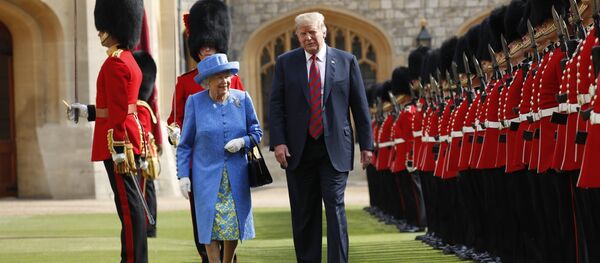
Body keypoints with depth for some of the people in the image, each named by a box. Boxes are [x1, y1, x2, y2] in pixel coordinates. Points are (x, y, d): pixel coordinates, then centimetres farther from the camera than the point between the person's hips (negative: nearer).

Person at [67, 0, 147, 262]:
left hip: (118, 141, -10)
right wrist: (86, 111, 25)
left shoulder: (115, 63, -14)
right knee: (132, 203, 11)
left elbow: (118, 112, -19)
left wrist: (118, 149, -22)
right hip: (130, 139, 10)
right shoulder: (129, 60, 16)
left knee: (128, 204, -8)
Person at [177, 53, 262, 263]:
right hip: (206, 175, -2)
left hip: (236, 174, 2)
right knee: (210, 223, -5)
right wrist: (183, 175, -6)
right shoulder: (195, 102, -4)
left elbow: (256, 132, 8)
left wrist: (243, 142, -13)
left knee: (235, 221, 7)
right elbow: (185, 144, 0)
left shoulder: (242, 99, 1)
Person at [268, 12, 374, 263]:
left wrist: (366, 143, 3)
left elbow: (360, 105, 6)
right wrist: (278, 142, -7)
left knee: (335, 206, -8)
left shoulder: (346, 61, 4)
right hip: (299, 149, 1)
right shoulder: (285, 62, 5)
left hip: (335, 148, -1)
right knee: (304, 213, 6)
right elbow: (276, 105, 3)